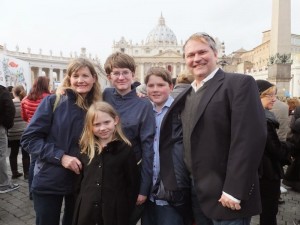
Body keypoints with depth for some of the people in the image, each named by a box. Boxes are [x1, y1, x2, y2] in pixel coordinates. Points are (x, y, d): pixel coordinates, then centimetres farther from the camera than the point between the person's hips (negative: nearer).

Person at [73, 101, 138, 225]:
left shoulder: (125, 149, -8)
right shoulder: (85, 149, 4)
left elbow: (132, 184, -5)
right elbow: (79, 180, 11)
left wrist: (127, 213, -6)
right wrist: (78, 206, 7)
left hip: (115, 213, -3)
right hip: (86, 213, 3)